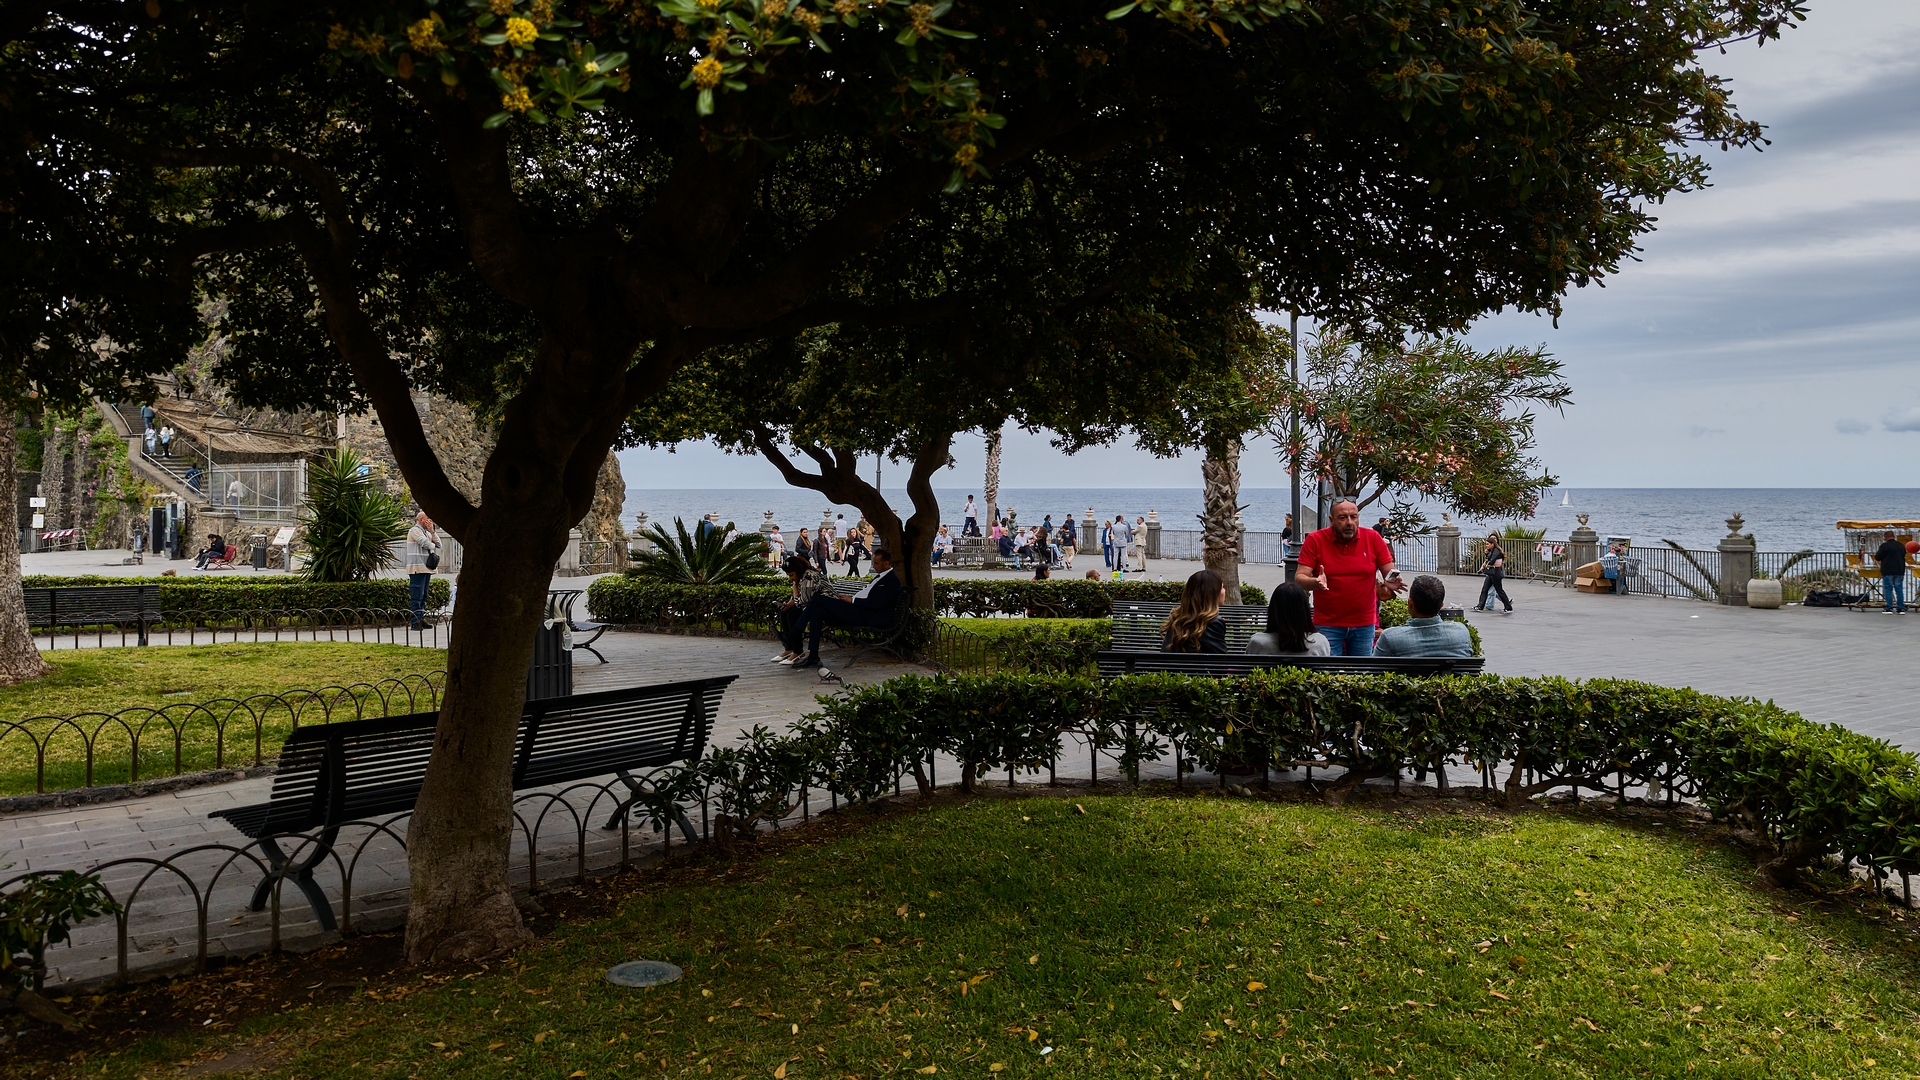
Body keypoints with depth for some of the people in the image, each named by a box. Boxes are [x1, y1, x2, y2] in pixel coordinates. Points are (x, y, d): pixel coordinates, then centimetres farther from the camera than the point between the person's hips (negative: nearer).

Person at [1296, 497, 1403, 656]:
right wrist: (1316, 582, -29)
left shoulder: (1373, 538, 0)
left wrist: (1391, 582, -19)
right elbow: (1299, 579, -8)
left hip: (1364, 624, 2)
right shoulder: (1315, 540, -6)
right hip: (1327, 625, -2)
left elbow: (1390, 573, 5)